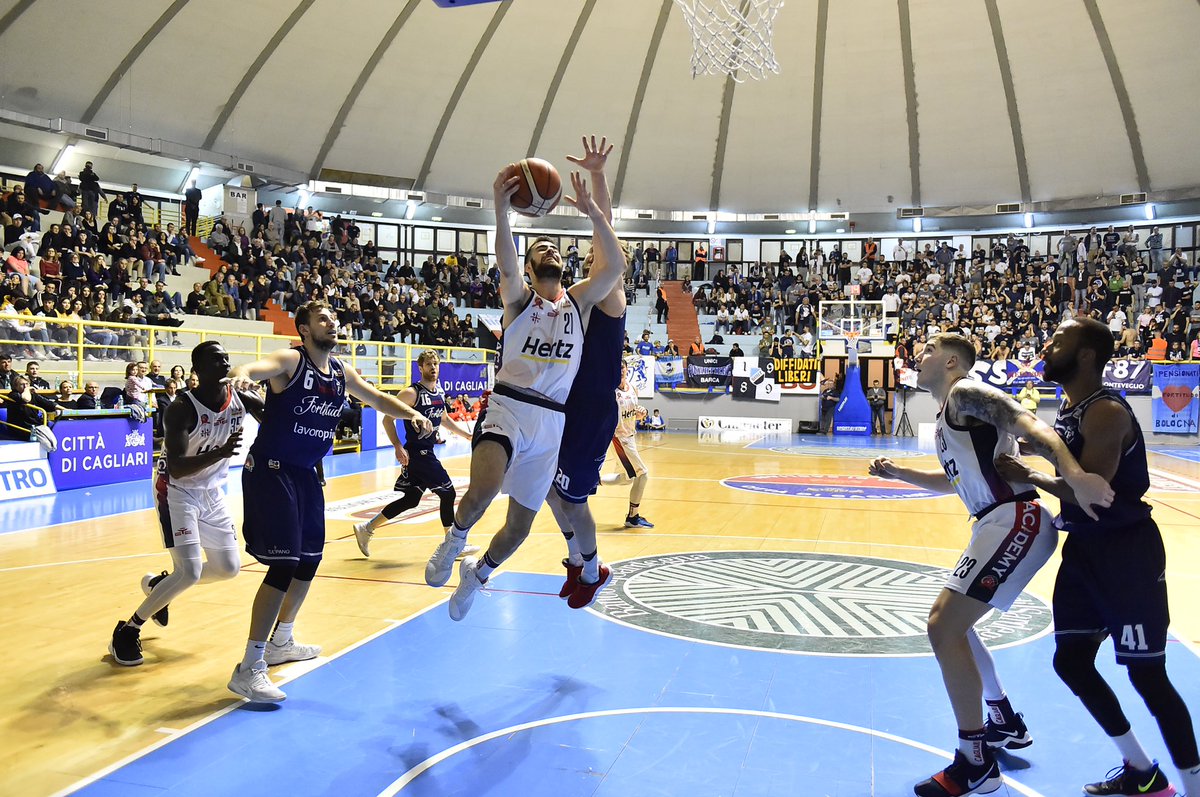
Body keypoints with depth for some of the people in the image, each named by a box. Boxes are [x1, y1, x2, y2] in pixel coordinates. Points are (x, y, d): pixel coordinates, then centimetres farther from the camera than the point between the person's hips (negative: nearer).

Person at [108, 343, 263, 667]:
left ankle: (158, 584, 36)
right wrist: (219, 453, -49)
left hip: (212, 492, 6)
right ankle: (127, 631, 5)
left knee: (229, 568, 11)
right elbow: (176, 469, -33)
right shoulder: (181, 410, -26)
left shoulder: (242, 400, -13)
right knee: (189, 573, -16)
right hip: (177, 492, -6)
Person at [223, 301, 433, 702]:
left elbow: (377, 399, 17)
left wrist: (411, 413, -1)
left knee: (309, 559, 17)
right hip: (270, 470, -8)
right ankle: (249, 668, -7)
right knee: (284, 563, -15)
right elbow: (254, 367, -33)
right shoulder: (290, 360, -13)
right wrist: (242, 375, -57)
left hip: (305, 472, 8)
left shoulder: (341, 373, 7)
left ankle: (281, 642, 37)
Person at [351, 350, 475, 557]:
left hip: (427, 452, 9)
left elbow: (445, 420, 26)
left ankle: (366, 528, 24)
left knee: (411, 499, 13)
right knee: (447, 492, -4)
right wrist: (398, 447, -23)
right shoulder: (412, 393, -15)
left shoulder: (439, 392, 10)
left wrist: (468, 435, 22)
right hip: (416, 452, -9)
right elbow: (388, 419, -15)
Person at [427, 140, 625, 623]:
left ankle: (476, 573, 38)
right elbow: (506, 264, -18)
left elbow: (615, 265, -5)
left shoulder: (579, 301, 11)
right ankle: (454, 540, 2)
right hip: (508, 407, -3)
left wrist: (592, 212, -14)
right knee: (485, 487, -31)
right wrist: (501, 210, -33)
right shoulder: (519, 299, 5)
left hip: (551, 420, 3)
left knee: (521, 523, 9)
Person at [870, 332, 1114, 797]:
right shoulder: (946, 415, 21)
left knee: (943, 625, -14)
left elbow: (1029, 426, -24)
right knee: (951, 623, 21)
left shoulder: (966, 393, -8)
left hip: (1015, 521, -11)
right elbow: (953, 480, 35)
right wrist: (899, 473, 24)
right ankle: (1006, 724, 36)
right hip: (999, 524, 11)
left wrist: (1074, 475, -40)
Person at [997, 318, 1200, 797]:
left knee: (1146, 674, -2)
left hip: (1126, 549, -10)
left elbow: (1089, 491, -27)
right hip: (1083, 546, 10)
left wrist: (1031, 477, -16)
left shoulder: (1107, 413, -20)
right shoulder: (1068, 409, 9)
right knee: (1070, 659, 12)